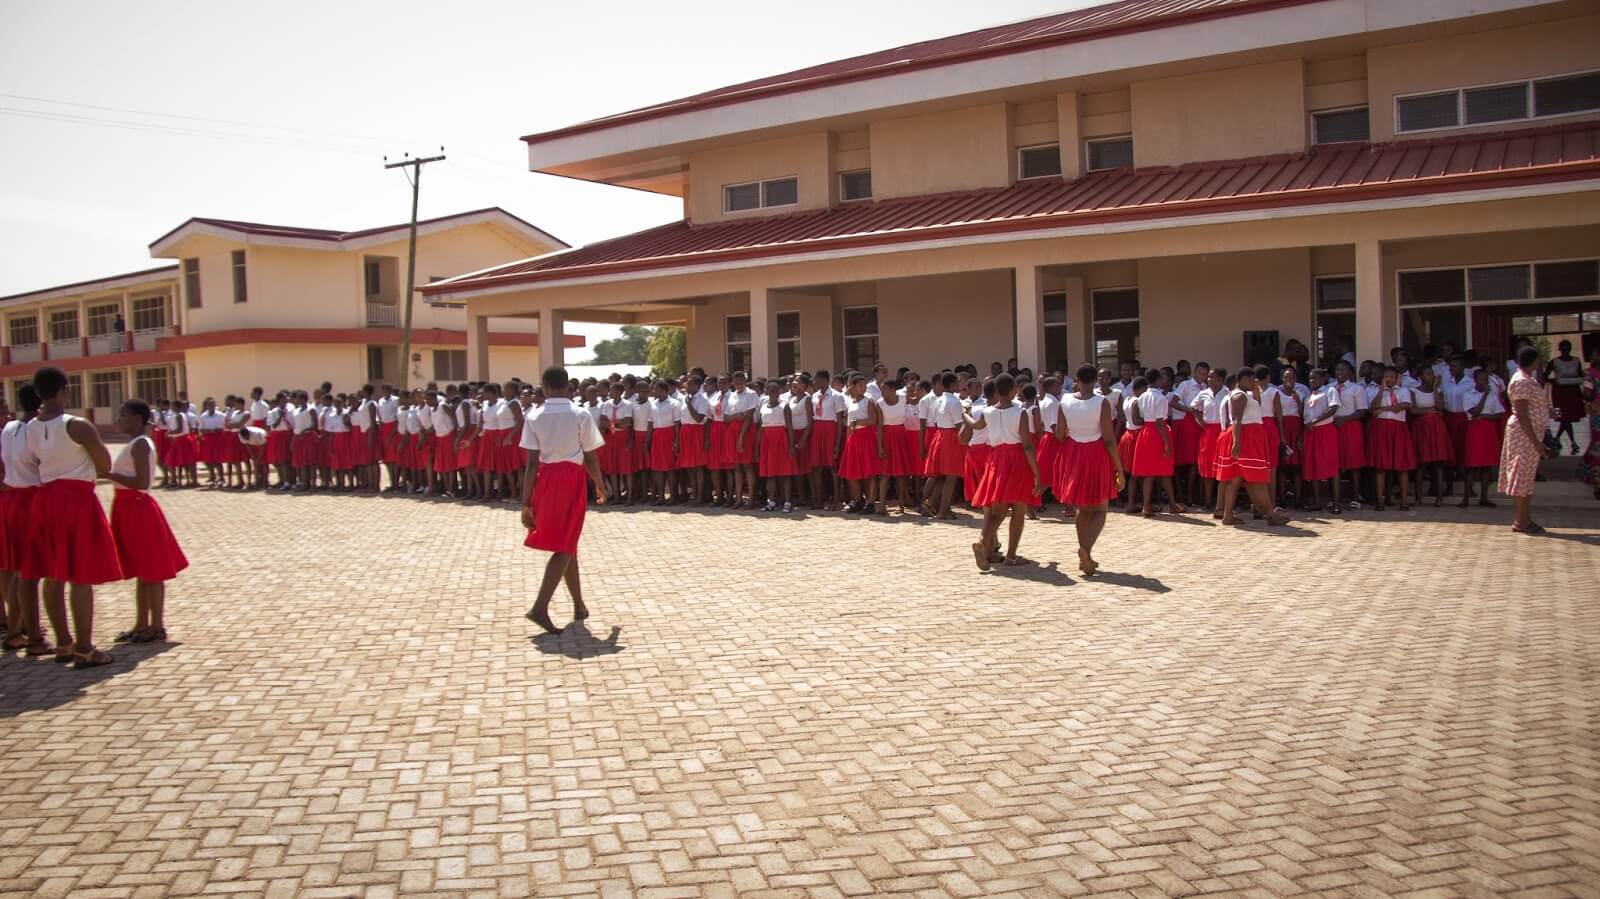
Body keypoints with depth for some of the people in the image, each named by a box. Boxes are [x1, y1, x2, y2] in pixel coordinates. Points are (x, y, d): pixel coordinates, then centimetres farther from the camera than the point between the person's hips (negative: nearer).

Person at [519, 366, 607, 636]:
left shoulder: (534, 418, -1)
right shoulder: (581, 416, -4)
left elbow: (531, 464, -5)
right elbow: (590, 458, -2)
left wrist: (526, 502, -2)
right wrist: (600, 486, 15)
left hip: (545, 480, 3)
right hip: (572, 480, -3)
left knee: (566, 544, 17)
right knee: (564, 547, -1)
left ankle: (579, 605, 29)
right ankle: (540, 607, -17)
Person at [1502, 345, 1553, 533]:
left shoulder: (1528, 379, 14)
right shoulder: (1522, 382, -17)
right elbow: (1521, 415, -22)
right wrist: (1536, 442, -22)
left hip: (1532, 433, 11)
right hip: (1525, 434, -11)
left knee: (1527, 476, 12)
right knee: (1523, 475, -6)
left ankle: (1526, 519, 16)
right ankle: (1521, 522, -2)